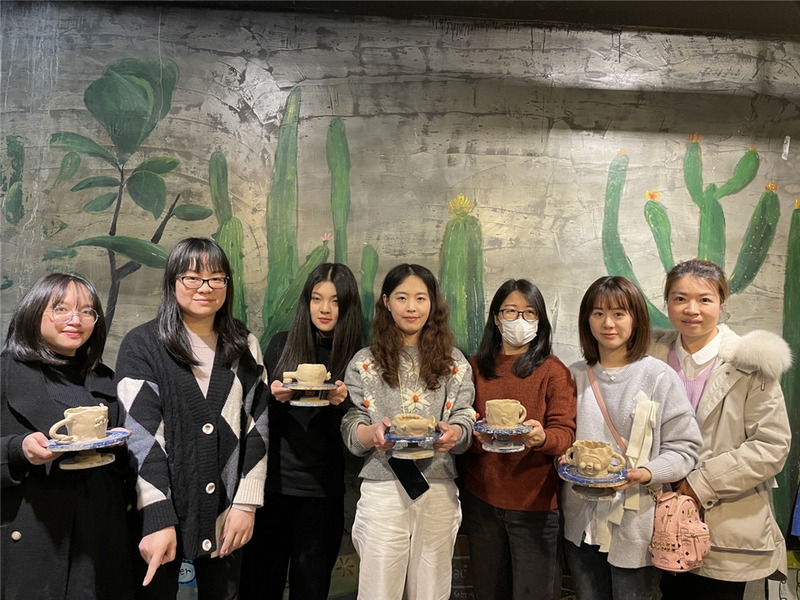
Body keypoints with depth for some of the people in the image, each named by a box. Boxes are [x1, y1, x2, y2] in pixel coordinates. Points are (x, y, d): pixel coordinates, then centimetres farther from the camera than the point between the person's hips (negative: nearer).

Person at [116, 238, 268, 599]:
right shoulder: (142, 345, -6)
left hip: (226, 514, 3)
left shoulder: (244, 347, 5)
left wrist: (246, 503, -3)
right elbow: (140, 434, -11)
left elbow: (257, 426, 4)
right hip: (158, 512, -3)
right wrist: (157, 518, -18)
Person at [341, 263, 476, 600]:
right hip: (383, 488, -1)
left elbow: (466, 423, 5)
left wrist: (454, 433, -18)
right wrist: (372, 432, -21)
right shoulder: (364, 363, 5)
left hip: (438, 490, 1)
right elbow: (349, 430, 1)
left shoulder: (454, 363, 8)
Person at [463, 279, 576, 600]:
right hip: (482, 499, 3)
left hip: (534, 503, -3)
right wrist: (476, 437, -18)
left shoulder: (553, 371, -3)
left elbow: (565, 434, -9)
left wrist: (541, 437, -31)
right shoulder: (476, 368, 5)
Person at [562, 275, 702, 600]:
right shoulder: (575, 375, 6)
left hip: (637, 526, -3)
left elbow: (685, 447, -6)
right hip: (581, 524, 4)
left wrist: (646, 473, -22)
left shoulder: (659, 377, -6)